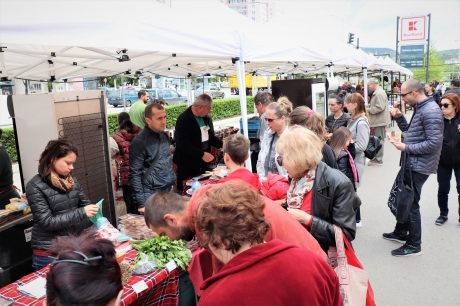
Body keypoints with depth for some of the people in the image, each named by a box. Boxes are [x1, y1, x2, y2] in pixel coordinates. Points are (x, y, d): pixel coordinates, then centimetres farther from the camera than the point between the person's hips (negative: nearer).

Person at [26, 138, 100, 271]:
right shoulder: (35, 186, -14)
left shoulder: (71, 180, 2)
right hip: (49, 253, -5)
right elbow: (47, 222, -18)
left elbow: (85, 204, 8)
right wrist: (81, 213, -25)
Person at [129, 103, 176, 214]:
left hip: (169, 193, 7)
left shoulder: (164, 136, 8)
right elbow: (134, 175, -15)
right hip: (152, 199, -6)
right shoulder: (139, 142, -13)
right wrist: (141, 204, -18)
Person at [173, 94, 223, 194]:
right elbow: (183, 144, -24)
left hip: (203, 163, 7)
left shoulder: (207, 118, 7)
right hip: (188, 165, -7)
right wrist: (201, 154, -26)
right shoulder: (184, 120, -16)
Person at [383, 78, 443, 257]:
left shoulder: (430, 111, -20)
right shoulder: (420, 108, 11)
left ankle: (414, 245, 13)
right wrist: (399, 117, 4)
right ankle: (401, 233, 38)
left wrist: (406, 148, -21)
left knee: (411, 203, -1)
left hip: (419, 166, -10)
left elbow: (434, 143, -26)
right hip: (412, 163, 10)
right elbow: (410, 131, 20)